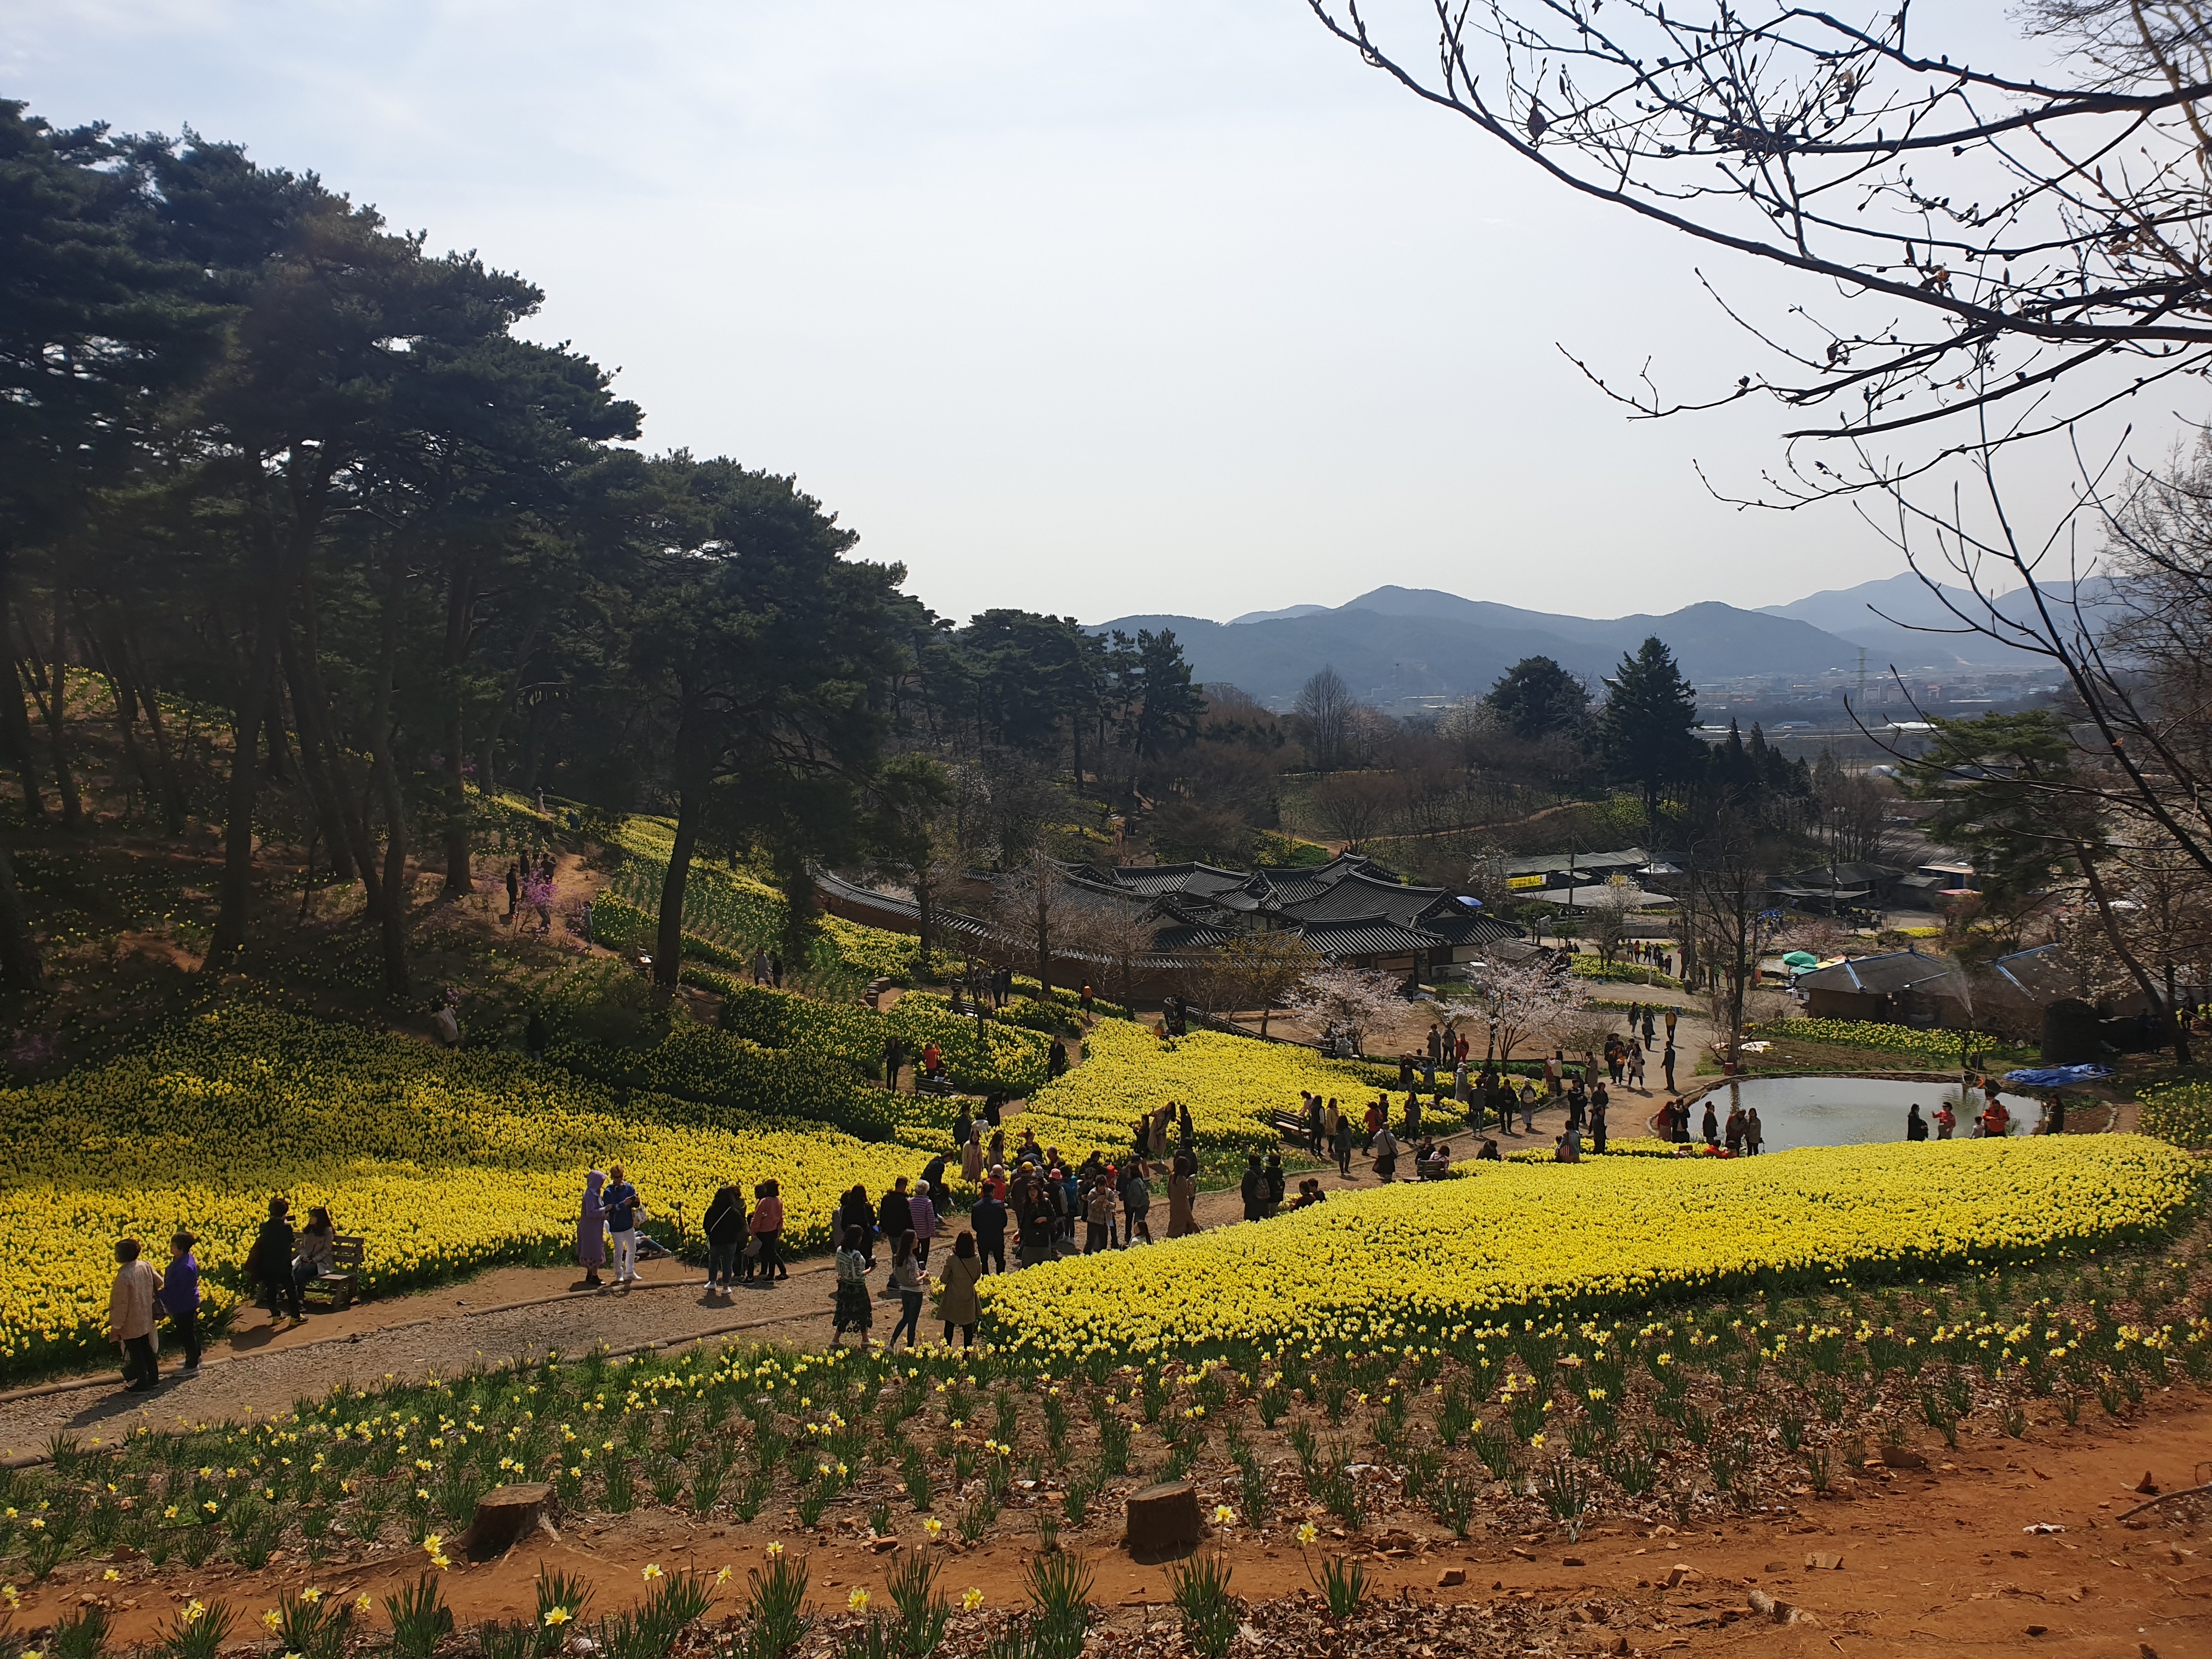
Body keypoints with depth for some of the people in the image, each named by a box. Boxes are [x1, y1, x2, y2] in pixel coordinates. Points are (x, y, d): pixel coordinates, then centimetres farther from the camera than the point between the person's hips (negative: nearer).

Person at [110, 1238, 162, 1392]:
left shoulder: (124, 1276, -29)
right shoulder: (146, 1266, -8)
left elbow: (121, 1305, -23)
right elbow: (159, 1283, 8)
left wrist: (116, 1327, -12)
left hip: (131, 1326, -7)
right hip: (146, 1321, 7)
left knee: (136, 1355, 8)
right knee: (146, 1350, 23)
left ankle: (141, 1385, 20)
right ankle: (153, 1378, 35)